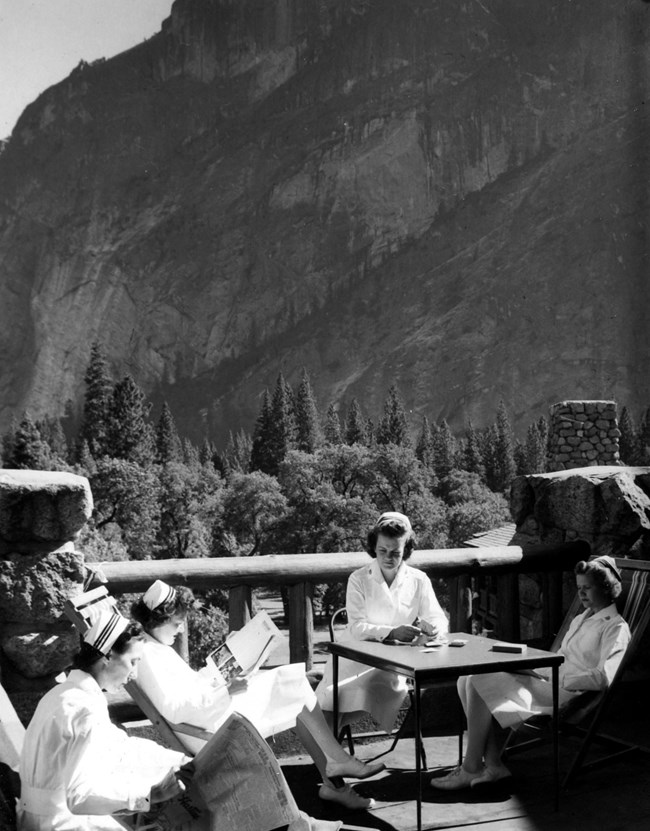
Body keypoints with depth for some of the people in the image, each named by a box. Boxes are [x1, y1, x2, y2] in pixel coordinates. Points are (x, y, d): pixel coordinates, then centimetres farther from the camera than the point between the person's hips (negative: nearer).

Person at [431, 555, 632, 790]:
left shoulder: (616, 628, -3)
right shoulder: (581, 619, 25)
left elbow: (604, 677, -17)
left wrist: (561, 680, -17)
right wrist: (536, 673, 7)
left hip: (565, 696, -9)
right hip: (547, 683, 9)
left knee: (481, 683, -22)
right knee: (468, 680, -9)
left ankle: (471, 769, -14)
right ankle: (493, 764, -12)